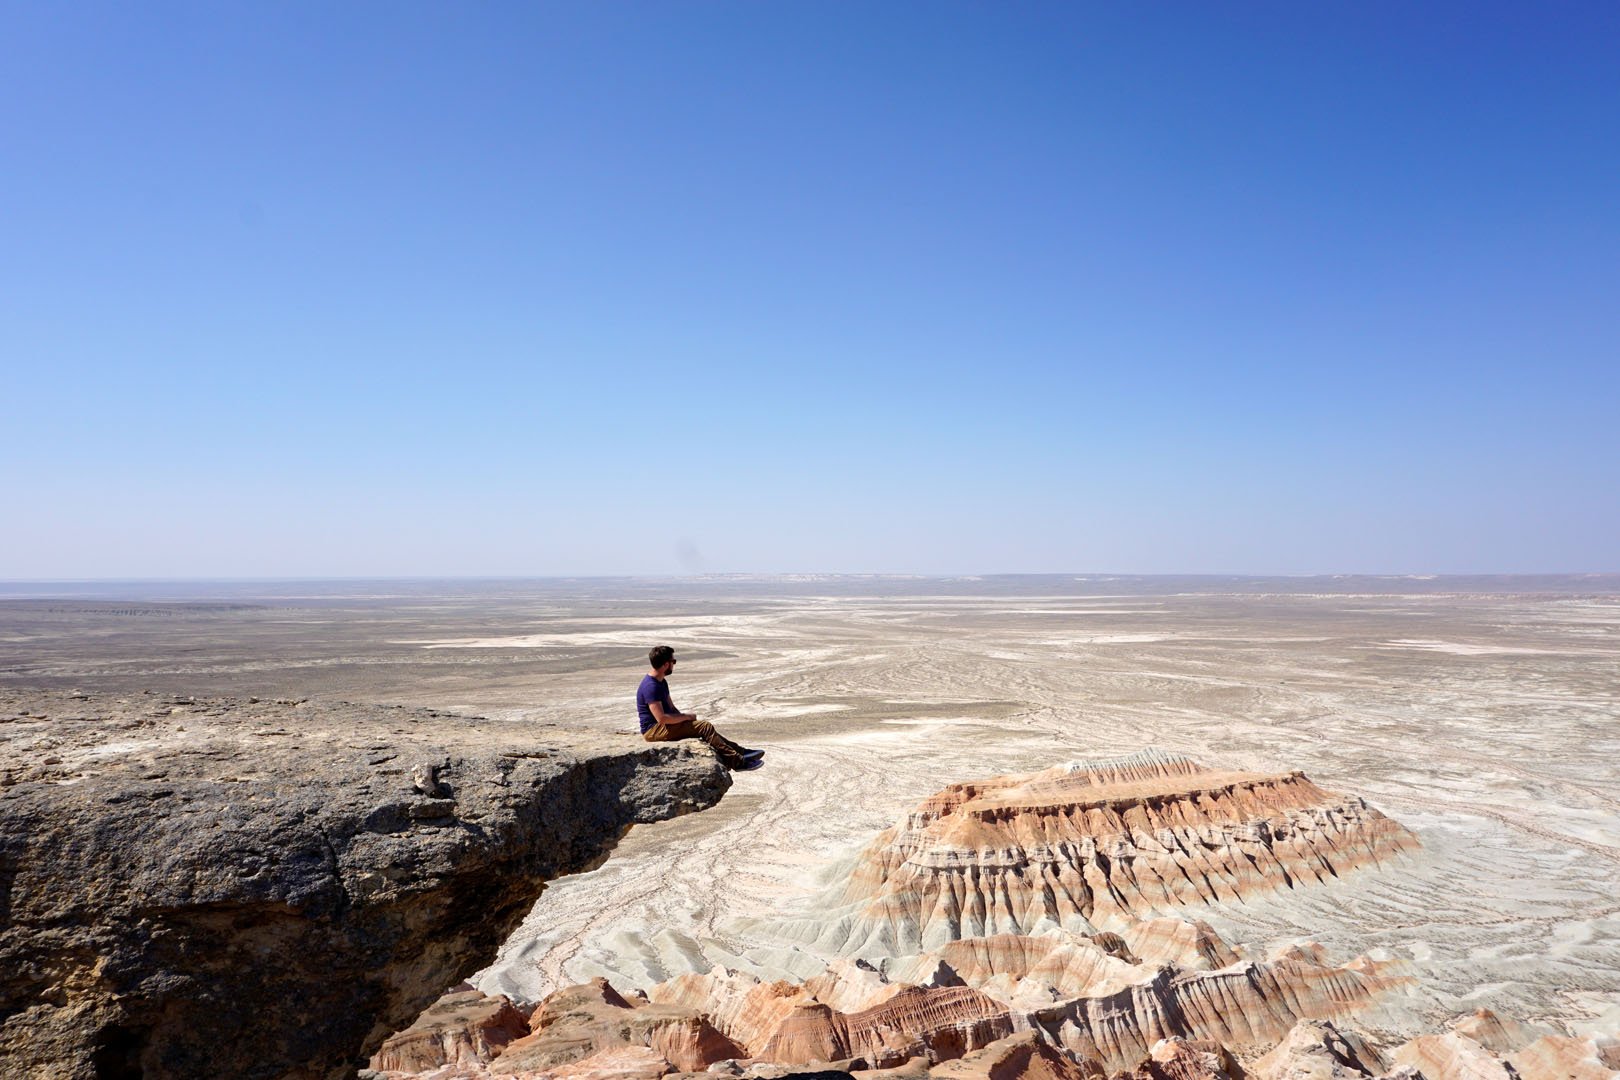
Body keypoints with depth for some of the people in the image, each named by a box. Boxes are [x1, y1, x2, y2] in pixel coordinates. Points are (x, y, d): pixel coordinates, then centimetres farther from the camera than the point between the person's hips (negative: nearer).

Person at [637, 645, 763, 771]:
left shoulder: (661, 682, 12)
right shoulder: (651, 687, -22)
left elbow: (671, 707, 19)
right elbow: (661, 718, -28)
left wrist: (683, 717, 0)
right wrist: (686, 716, -15)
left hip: (662, 727, 10)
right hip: (653, 730, -10)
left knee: (706, 728, 3)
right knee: (705, 727, -16)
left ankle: (740, 752, 0)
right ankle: (738, 762, -15)